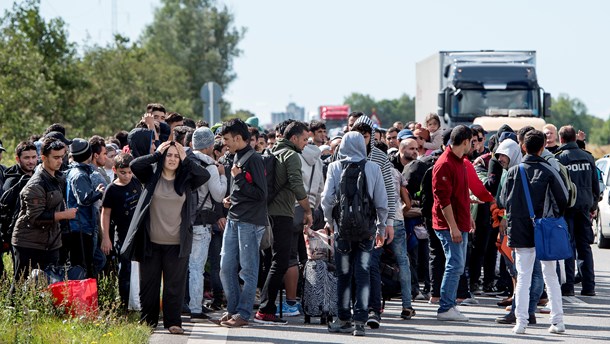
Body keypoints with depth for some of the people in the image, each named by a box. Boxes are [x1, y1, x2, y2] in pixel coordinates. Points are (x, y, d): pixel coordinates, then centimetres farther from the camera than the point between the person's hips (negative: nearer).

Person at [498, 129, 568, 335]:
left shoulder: (514, 171, -3)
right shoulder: (548, 171, -7)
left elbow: (503, 200, 1)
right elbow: (563, 198, -5)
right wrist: (555, 216, 13)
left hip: (521, 231, 0)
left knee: (523, 276, 4)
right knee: (551, 276, 9)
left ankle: (521, 322, -3)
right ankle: (557, 321, 7)